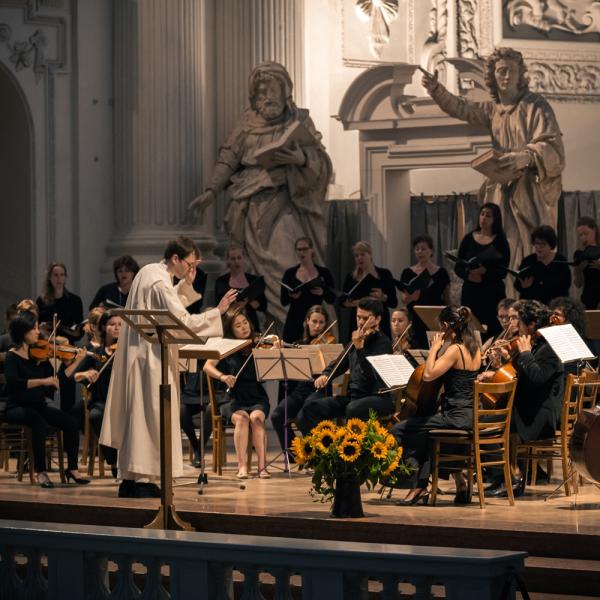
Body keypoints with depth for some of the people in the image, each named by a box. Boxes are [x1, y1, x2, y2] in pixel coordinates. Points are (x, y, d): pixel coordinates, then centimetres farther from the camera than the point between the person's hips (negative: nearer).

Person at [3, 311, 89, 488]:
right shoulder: (12, 356, -9)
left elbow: (55, 382, 4)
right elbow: (13, 382, -28)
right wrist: (42, 381, -36)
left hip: (39, 406, 5)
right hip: (17, 408, -5)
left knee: (70, 422, -17)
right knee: (40, 422, -36)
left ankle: (72, 469, -5)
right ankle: (41, 472, -29)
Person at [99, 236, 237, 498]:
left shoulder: (149, 271, 11)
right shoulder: (160, 282, -19)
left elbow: (170, 307, 20)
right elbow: (183, 321, -26)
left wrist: (186, 284, 8)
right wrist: (217, 311, -24)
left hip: (137, 353, 10)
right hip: (150, 357, -10)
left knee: (137, 414, 12)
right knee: (149, 415, -6)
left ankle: (129, 479, 15)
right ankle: (141, 480, -5)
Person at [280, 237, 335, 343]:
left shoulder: (324, 272, 4)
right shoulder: (290, 273, 6)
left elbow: (332, 299, 3)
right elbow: (283, 301, 5)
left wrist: (323, 293, -17)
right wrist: (291, 296, -17)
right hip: (294, 322, 1)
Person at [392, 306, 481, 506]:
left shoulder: (455, 349, -16)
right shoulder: (475, 350, 11)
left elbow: (428, 374, -22)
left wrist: (435, 347, -13)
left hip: (456, 417, -9)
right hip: (471, 416, 9)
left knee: (399, 430, -3)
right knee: (423, 433, 31)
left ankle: (418, 487, 1)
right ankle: (460, 480, 24)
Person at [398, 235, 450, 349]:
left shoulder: (441, 272, 6)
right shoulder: (408, 273, 6)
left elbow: (447, 299, 9)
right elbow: (403, 299, -1)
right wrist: (411, 297, -23)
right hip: (415, 321, 0)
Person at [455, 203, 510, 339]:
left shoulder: (500, 241, 2)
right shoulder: (468, 239, 9)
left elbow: (503, 271, -6)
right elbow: (458, 267, 8)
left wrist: (485, 272, -22)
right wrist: (468, 275, -12)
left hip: (492, 293, -2)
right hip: (470, 292, 2)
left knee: (492, 331, -10)